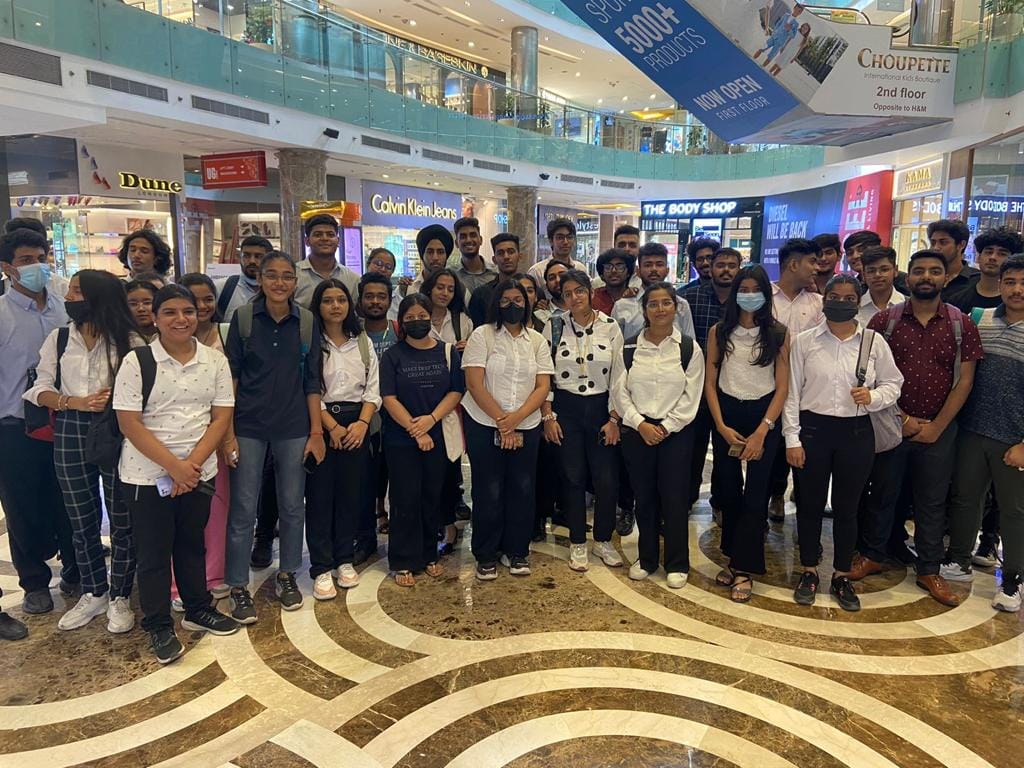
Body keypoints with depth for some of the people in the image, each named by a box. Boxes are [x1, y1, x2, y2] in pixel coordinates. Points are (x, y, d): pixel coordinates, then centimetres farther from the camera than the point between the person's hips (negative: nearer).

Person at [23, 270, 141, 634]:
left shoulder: (129, 341, -4)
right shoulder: (58, 338, 6)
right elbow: (40, 389, 3)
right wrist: (77, 403, -13)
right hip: (70, 434, 4)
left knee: (122, 519, 3)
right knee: (81, 520, 13)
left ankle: (119, 597, 21)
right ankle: (94, 593, 31)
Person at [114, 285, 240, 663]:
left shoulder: (215, 361, 0)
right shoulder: (136, 362, -9)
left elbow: (221, 418, -3)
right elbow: (129, 424, -12)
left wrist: (192, 463, -14)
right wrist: (174, 466, -17)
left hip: (199, 471, 3)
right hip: (147, 474, -2)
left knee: (192, 543, 17)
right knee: (153, 551, 8)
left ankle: (197, 609, 34)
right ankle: (158, 625, 23)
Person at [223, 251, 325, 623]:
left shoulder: (307, 321, 1)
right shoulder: (243, 318, -3)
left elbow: (312, 381, 3)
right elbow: (230, 377, -1)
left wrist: (316, 431, 0)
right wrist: (228, 432, -5)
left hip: (293, 428, 2)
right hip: (249, 426, -1)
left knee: (292, 506, 10)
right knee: (243, 509, 3)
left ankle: (287, 576, 29)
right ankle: (238, 586, 18)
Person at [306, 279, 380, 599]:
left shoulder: (363, 342, 11)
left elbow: (372, 389, 7)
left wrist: (362, 423, -7)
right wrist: (332, 426, -13)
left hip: (357, 423, 4)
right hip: (321, 423, -3)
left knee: (351, 494, 7)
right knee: (320, 495, -1)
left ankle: (344, 560, 20)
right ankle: (321, 569, 7)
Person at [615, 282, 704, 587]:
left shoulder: (689, 349, -1)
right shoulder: (630, 348, 4)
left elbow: (691, 397, -4)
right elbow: (620, 391, 1)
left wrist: (665, 428, -11)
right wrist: (641, 424, -10)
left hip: (675, 432, -2)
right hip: (637, 431, 2)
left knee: (673, 497, 1)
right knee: (643, 496, 9)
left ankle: (677, 564, 16)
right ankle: (646, 558, 25)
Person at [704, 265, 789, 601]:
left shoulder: (779, 333, -3)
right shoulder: (719, 331, 2)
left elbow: (782, 387, -4)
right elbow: (710, 382, 2)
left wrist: (762, 431, -11)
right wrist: (721, 426, -6)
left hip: (764, 415, -2)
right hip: (726, 414, 2)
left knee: (755, 493, -2)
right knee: (727, 490, 8)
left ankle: (744, 569, 7)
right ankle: (734, 556, 25)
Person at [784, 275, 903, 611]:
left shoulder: (874, 342, 1)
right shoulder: (804, 341, -1)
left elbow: (893, 383, 9)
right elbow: (792, 392, -1)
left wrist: (872, 397, -14)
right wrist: (792, 438, -4)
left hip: (856, 432, 1)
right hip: (813, 429, 0)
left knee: (847, 506, 11)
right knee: (810, 503, 9)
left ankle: (842, 576, 26)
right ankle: (809, 572, 26)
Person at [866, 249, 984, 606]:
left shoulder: (961, 325, 1)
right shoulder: (884, 320, -3)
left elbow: (964, 380, -1)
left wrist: (937, 426, -7)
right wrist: (902, 418, -9)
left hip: (939, 429, 1)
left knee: (932, 502, 10)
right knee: (883, 494, 11)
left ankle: (929, 570, 23)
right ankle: (873, 556, 26)